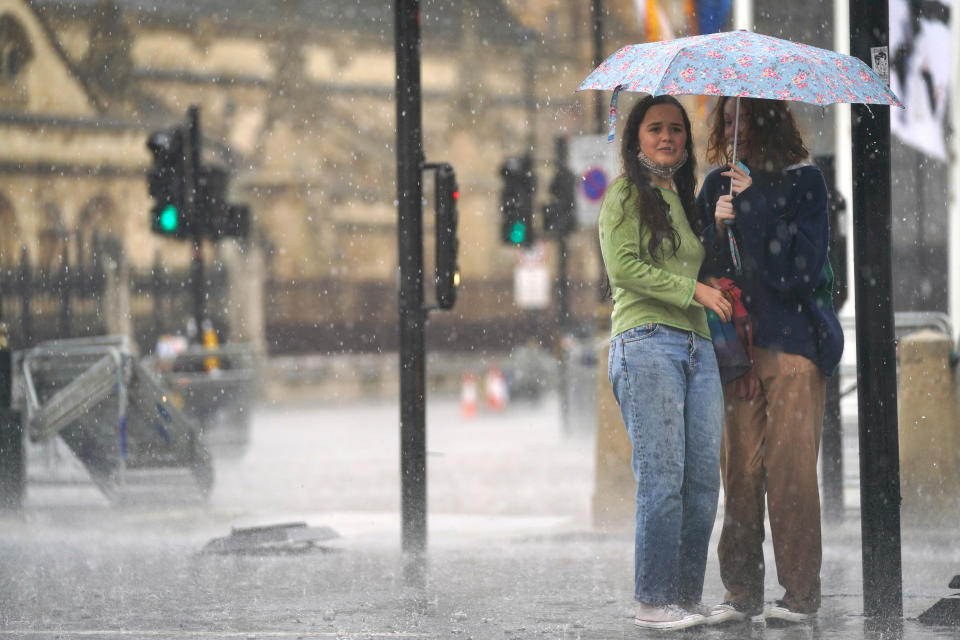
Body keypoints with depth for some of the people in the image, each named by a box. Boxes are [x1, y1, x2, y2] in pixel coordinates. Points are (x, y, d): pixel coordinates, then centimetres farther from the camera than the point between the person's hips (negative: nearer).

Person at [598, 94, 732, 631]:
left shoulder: (685, 199, 23)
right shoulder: (627, 193, 3)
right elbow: (622, 265, -9)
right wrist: (694, 289, -11)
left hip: (698, 345, 7)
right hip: (647, 341, -7)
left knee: (704, 479, 0)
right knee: (662, 478, -11)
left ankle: (688, 598, 4)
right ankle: (654, 602, -8)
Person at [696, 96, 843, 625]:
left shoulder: (803, 181, 2)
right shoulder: (718, 185, 14)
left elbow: (800, 265, -9)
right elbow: (702, 266, 10)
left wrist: (754, 205, -11)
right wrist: (717, 227, -9)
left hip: (792, 342, -3)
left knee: (791, 466, -7)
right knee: (740, 468, 1)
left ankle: (800, 592, -2)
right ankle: (741, 592, 5)